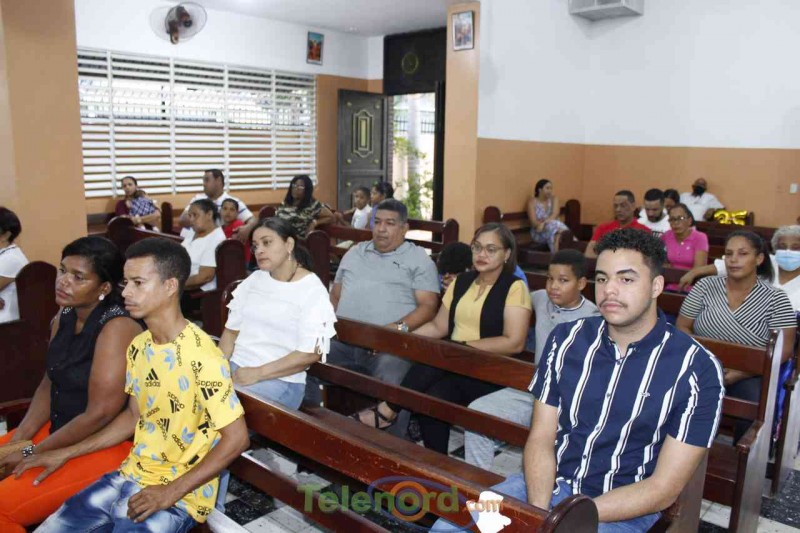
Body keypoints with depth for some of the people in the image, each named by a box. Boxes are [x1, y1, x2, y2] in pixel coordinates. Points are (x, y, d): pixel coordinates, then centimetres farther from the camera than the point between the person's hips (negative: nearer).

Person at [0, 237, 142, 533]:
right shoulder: (64, 317, 3)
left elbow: (100, 414, -23)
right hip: (60, 430, 9)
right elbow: (49, 384, 12)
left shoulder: (117, 328, -24)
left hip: (107, 445, -8)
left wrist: (34, 452, -12)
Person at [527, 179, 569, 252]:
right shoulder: (532, 201, 1)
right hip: (538, 233, -2)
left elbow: (555, 214, -10)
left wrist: (544, 223, -29)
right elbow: (534, 222, -10)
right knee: (553, 226, -34)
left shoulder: (554, 199, 9)